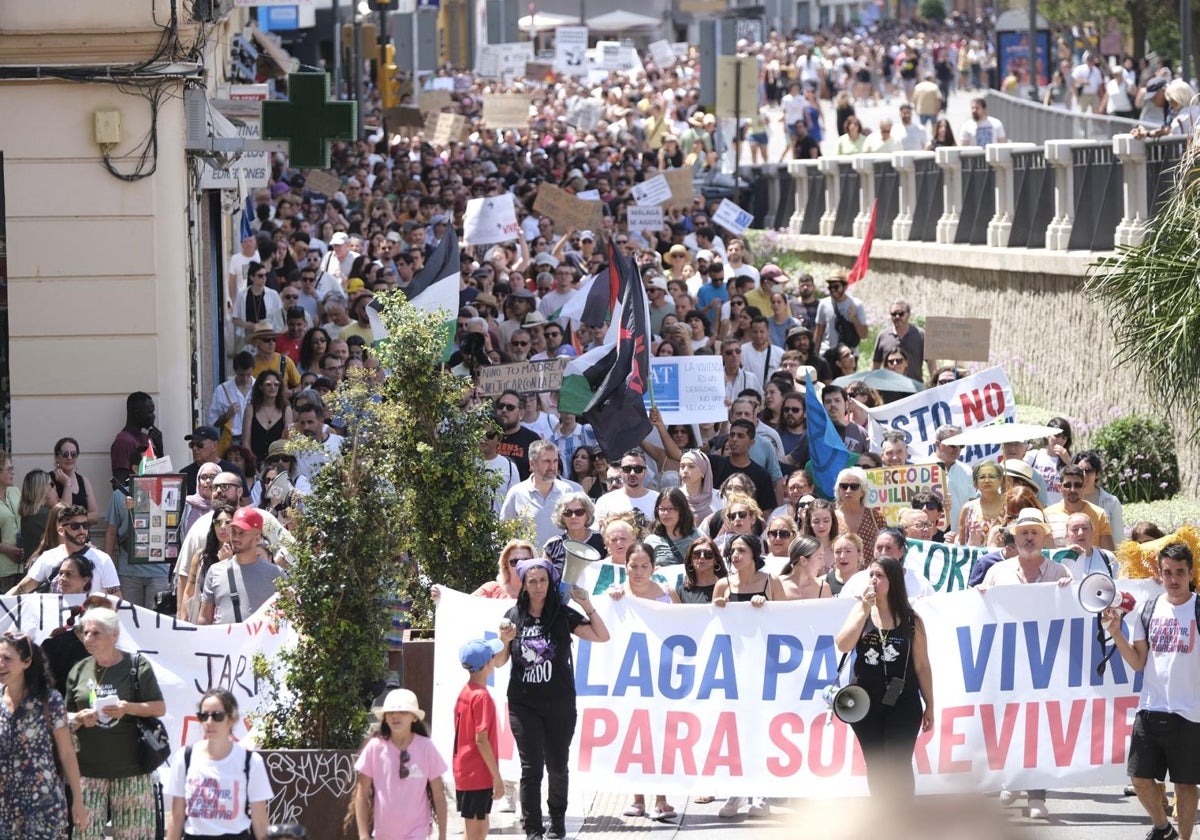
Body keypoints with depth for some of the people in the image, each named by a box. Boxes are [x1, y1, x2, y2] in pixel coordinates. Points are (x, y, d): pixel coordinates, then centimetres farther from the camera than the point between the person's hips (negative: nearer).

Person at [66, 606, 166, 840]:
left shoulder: (137, 666, 1)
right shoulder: (79, 671, 10)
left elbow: (159, 708, 3)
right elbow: (65, 718, 15)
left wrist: (129, 708, -15)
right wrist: (79, 719, -8)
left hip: (130, 767, -2)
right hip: (88, 767, 2)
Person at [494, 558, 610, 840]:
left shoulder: (563, 615, -2)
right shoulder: (514, 617, 2)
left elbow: (602, 636, -4)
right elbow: (498, 662, 8)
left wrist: (587, 606, -14)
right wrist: (505, 640, -12)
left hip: (559, 704, 0)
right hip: (524, 705, 0)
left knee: (557, 764, 10)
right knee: (531, 767, -5)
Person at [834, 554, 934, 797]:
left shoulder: (910, 620, -2)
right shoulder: (860, 612, 2)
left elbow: (922, 666, 2)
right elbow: (843, 645, -13)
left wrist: (929, 705, 3)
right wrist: (864, 611, -18)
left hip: (902, 704, -3)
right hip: (866, 702, 3)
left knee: (898, 764, -8)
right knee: (875, 766, 10)